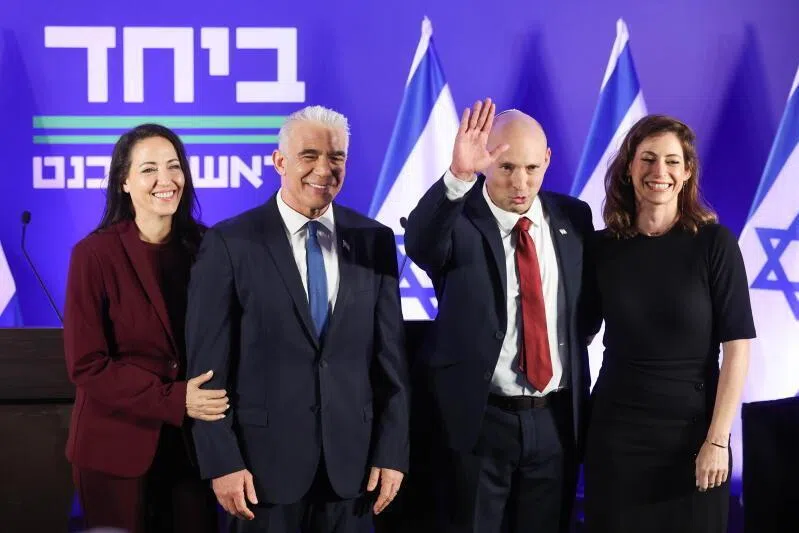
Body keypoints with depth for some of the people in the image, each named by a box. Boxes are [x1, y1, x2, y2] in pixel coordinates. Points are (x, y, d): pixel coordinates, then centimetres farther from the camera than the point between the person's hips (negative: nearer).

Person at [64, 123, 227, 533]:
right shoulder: (94, 254, -12)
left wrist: (202, 400, -12)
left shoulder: (203, 246, 0)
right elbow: (87, 365, -13)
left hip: (191, 442, 3)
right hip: (117, 445, -3)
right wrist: (173, 399, -22)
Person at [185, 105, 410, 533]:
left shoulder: (375, 241, 4)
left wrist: (392, 451, 1)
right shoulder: (229, 243, -6)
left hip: (352, 458, 3)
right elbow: (208, 364, -7)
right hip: (264, 458, -3)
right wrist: (221, 462, -10)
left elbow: (390, 356, 5)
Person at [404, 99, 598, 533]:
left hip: (557, 420, 4)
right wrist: (457, 176, -47)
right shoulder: (458, 219, -9)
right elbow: (419, 243, -33)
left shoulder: (573, 217, 4)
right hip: (477, 420, -4)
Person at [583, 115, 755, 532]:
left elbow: (737, 346, -8)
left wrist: (717, 439, -13)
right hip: (615, 432, 2)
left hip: (692, 432, -2)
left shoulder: (714, 243, -6)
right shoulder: (603, 247, 0)